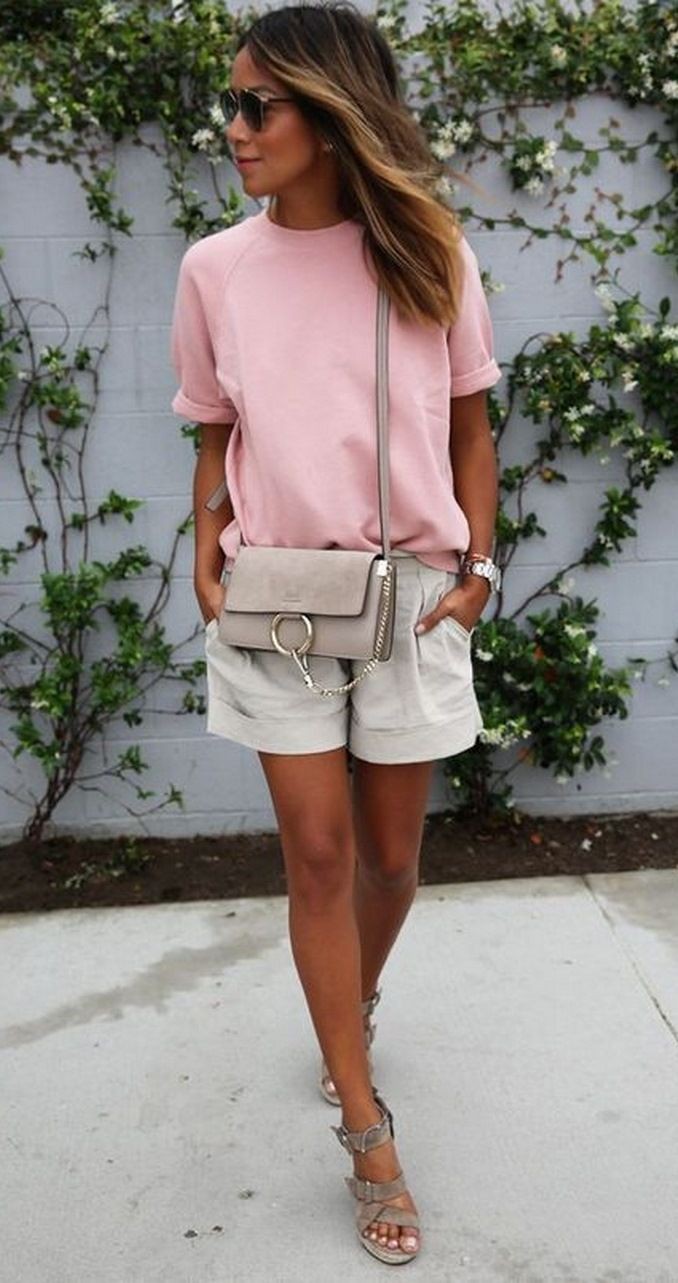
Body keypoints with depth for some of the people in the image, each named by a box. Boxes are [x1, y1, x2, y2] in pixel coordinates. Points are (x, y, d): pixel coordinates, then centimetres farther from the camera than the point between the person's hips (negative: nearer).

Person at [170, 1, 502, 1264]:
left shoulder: (429, 255, -1)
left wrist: (478, 565, -4)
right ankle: (366, 1129, 14)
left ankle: (356, 998, 43)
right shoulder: (216, 267, 2)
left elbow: (469, 426, 5)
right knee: (318, 852, 0)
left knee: (390, 853, 10)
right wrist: (206, 543, -7)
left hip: (409, 590, 0)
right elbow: (217, 437, 8)